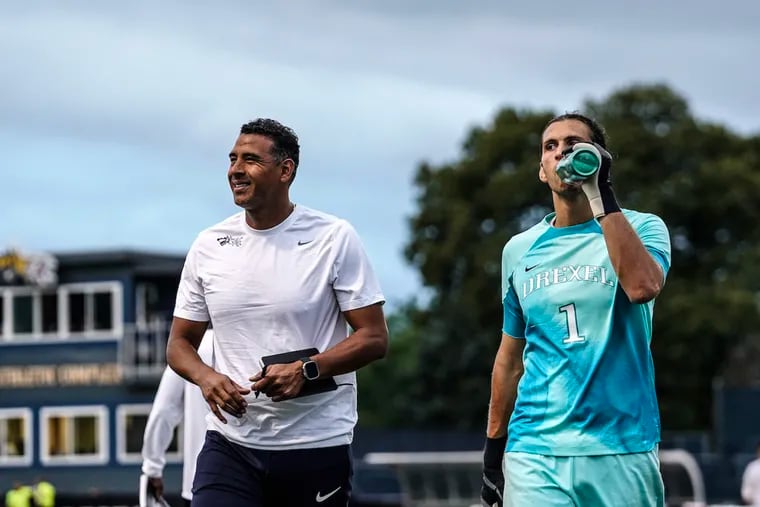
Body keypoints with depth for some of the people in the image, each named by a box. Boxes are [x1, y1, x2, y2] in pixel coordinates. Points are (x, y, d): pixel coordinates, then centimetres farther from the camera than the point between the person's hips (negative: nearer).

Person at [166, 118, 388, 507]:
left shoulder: (334, 238, -4)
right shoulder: (208, 247, 7)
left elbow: (374, 339, -5)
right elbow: (180, 343, 13)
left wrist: (307, 370, -21)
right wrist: (206, 377, -9)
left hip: (317, 447, -2)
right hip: (229, 442, 2)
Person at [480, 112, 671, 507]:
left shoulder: (640, 228, 3)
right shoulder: (519, 250, 13)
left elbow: (643, 286, -20)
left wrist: (602, 197, -19)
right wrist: (493, 447, 16)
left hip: (622, 449, -2)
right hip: (535, 453, 2)